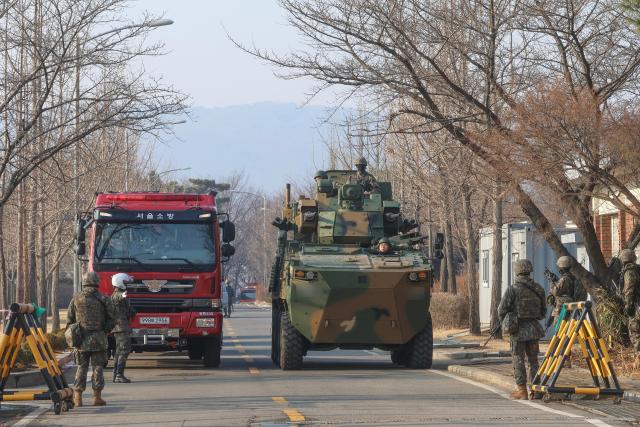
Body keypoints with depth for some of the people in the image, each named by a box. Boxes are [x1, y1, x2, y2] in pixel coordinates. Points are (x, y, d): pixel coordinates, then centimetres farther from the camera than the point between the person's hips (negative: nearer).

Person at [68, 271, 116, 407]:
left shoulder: (76, 298, 3)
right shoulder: (103, 299, -1)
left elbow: (70, 319, 5)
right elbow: (111, 320, 0)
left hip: (81, 339, 2)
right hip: (98, 339, -2)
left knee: (81, 368, 8)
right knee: (98, 367, 3)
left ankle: (78, 397, 4)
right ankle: (97, 397, 0)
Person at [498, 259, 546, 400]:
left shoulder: (512, 289, -11)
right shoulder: (538, 289, 2)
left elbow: (502, 310, -9)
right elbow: (543, 311, 9)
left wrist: (505, 324, 9)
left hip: (518, 330, -4)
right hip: (534, 329, 4)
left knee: (518, 360, 2)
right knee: (533, 359, 11)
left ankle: (521, 390, 1)